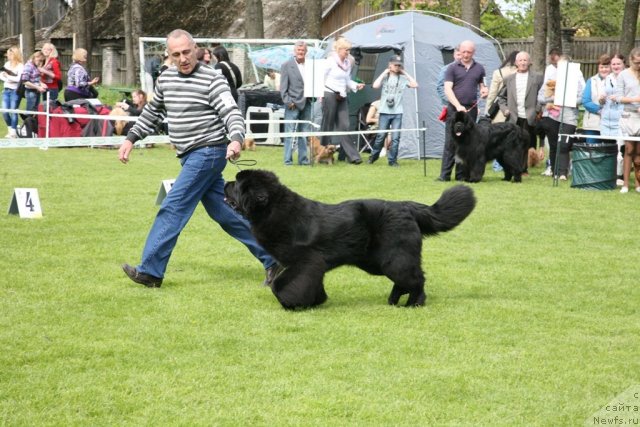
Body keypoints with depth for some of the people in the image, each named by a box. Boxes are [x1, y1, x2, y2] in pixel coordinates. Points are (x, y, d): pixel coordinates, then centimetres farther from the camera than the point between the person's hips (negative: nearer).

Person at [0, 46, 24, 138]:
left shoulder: (20, 66, -9)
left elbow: (19, 78, -19)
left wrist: (8, 76, -14)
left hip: (15, 90, -6)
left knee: (13, 111, -5)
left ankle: (13, 132, 2)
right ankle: (10, 128, 22)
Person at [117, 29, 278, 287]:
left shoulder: (212, 80, -11)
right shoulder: (166, 79, 10)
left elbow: (232, 114, -20)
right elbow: (153, 112, 25)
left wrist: (236, 140, -38)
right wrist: (131, 139, 22)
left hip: (208, 153, -8)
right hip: (190, 157, 8)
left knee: (172, 209, -10)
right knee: (224, 213, 9)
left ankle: (150, 271, -6)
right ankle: (271, 260, 15)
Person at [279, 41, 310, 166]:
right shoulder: (287, 65, 1)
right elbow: (283, 86, -2)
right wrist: (288, 102, -10)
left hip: (306, 104, 4)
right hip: (293, 104, -4)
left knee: (304, 133, 9)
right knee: (289, 133, -3)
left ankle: (303, 158, 16)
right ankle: (288, 159, -1)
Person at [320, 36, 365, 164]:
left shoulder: (348, 62, 12)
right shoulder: (331, 61, -8)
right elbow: (322, 77, -6)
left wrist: (356, 85, 4)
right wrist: (321, 94, -8)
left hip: (342, 97, 6)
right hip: (330, 95, -6)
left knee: (344, 126, 0)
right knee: (328, 125, 1)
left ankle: (352, 156, -5)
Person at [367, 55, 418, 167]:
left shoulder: (403, 78, 6)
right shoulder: (384, 77, 3)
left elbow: (415, 85, -7)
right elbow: (375, 86, -13)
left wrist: (405, 73, -2)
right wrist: (384, 73, -8)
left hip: (397, 113, 1)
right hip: (385, 112, -1)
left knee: (395, 138, -3)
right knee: (381, 136, 2)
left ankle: (392, 160, 4)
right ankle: (373, 156, 20)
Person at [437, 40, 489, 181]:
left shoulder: (479, 69, 11)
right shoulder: (453, 68, 1)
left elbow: (481, 85, 24)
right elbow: (448, 89, -6)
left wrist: (484, 90, -1)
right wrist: (458, 105, -18)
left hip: (471, 109, 3)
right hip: (454, 109, -3)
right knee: (450, 142, -5)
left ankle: (461, 175, 9)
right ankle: (445, 174, -5)